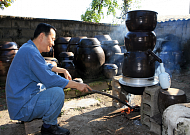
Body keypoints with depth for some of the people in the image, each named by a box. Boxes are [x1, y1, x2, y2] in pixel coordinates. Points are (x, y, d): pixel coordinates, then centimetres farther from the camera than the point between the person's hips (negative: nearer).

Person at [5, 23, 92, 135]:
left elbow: (45, 66, 25)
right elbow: (50, 79, -29)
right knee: (57, 93, -28)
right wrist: (77, 85, -21)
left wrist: (62, 70, 11)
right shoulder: (31, 52, -23)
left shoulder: (29, 48, 10)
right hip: (21, 108, -10)